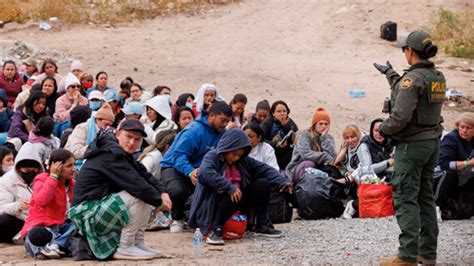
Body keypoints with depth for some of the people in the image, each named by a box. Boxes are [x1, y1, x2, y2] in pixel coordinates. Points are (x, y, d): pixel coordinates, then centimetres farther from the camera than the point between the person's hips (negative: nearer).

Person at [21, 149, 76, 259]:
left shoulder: (71, 184, 11)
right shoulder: (42, 180, -5)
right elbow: (41, 201, -28)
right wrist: (53, 176, -22)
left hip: (59, 228, 7)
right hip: (40, 229, -7)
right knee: (37, 235, -43)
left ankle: (55, 246, -33)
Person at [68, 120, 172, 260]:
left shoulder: (123, 154, 13)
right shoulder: (111, 154, -19)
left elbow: (145, 175, 7)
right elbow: (135, 184, -25)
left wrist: (162, 192, -10)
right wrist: (159, 200, -16)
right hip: (87, 211, -10)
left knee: (146, 194, 9)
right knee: (138, 196, -22)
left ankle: (138, 243, 8)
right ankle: (125, 248, -12)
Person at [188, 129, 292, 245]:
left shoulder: (244, 161, 10)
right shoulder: (212, 157, -9)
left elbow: (264, 169, 5)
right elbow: (204, 174, -30)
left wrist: (282, 181, -13)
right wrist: (229, 186, -38)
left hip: (238, 204, 7)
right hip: (214, 204, -7)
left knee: (262, 184, -6)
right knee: (233, 197, -37)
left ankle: (262, 226, -1)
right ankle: (216, 230, -26)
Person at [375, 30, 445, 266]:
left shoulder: (413, 78, -18)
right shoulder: (438, 77, 8)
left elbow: (401, 116, -24)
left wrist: (383, 129, -6)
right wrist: (389, 73, 37)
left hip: (411, 144, -8)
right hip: (432, 142, 8)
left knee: (405, 199, -5)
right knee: (425, 197, 14)